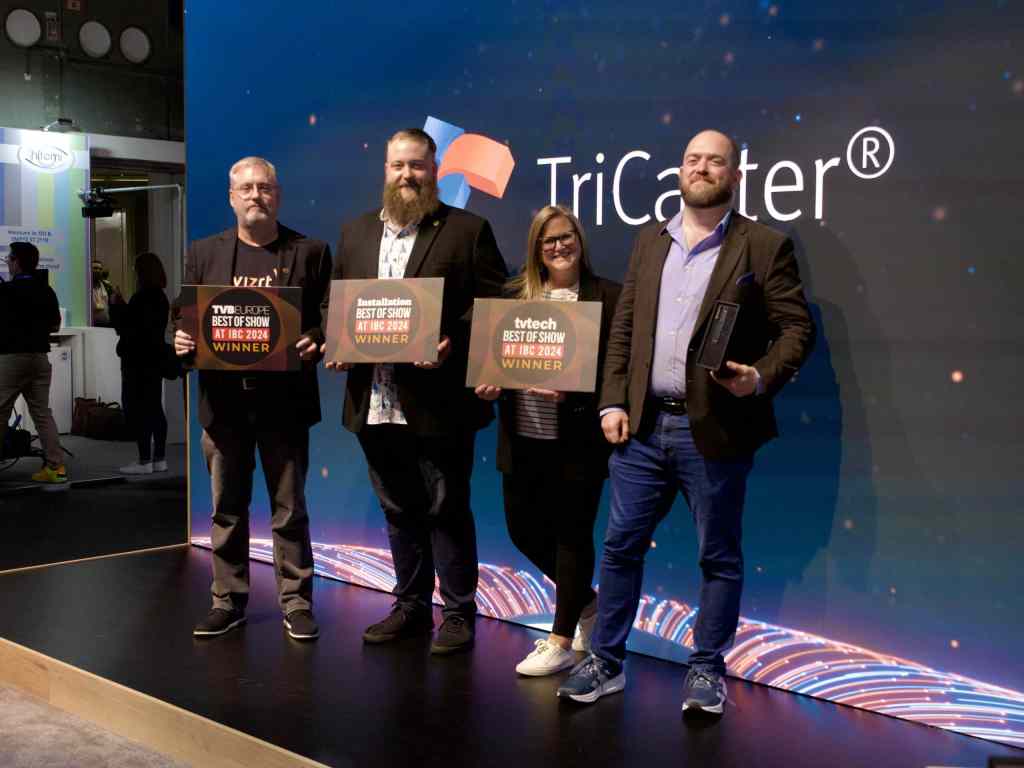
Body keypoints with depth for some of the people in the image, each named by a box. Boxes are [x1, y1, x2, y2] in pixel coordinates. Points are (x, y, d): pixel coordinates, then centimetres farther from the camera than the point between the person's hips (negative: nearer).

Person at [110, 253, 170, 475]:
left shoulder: (141, 298, -18)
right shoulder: (160, 297, 12)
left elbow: (124, 326, -15)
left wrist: (115, 305, -2)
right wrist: (122, 306, 13)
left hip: (138, 361, -9)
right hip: (154, 358, 9)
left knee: (137, 409, -6)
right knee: (154, 408, 10)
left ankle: (145, 460, -6)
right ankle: (159, 458, 13)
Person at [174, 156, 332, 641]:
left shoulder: (310, 252, 3)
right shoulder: (203, 253, 9)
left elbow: (328, 320, 1)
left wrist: (315, 342, -19)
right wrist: (182, 342, -11)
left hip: (283, 400, -2)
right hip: (224, 399, 2)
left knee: (289, 509, 5)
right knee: (228, 508, 10)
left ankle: (296, 603, 14)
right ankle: (228, 600, 21)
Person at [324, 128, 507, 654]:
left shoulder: (467, 231, -1)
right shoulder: (355, 233, 14)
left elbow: (493, 305, -5)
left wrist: (453, 344, -19)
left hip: (437, 400, -5)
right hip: (374, 401, 5)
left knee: (447, 509, 4)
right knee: (398, 511, 15)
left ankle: (458, 612, 17)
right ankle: (410, 606, 28)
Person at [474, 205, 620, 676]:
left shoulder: (607, 296, -3)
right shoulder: (515, 295, 11)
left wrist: (570, 391, -23)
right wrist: (489, 382, -8)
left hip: (577, 439, -5)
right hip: (523, 437, 5)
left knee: (571, 532, 4)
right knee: (523, 527, 11)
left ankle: (561, 642, 18)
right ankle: (586, 601, 36)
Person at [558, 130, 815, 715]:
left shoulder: (765, 246, -1)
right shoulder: (650, 242, 13)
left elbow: (797, 328, -4)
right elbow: (623, 329, 12)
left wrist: (763, 378, -21)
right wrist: (613, 402, 3)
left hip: (716, 430, -4)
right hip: (643, 425, 4)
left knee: (719, 556, 7)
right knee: (621, 546, 9)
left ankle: (708, 670, 22)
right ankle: (607, 663, 22)